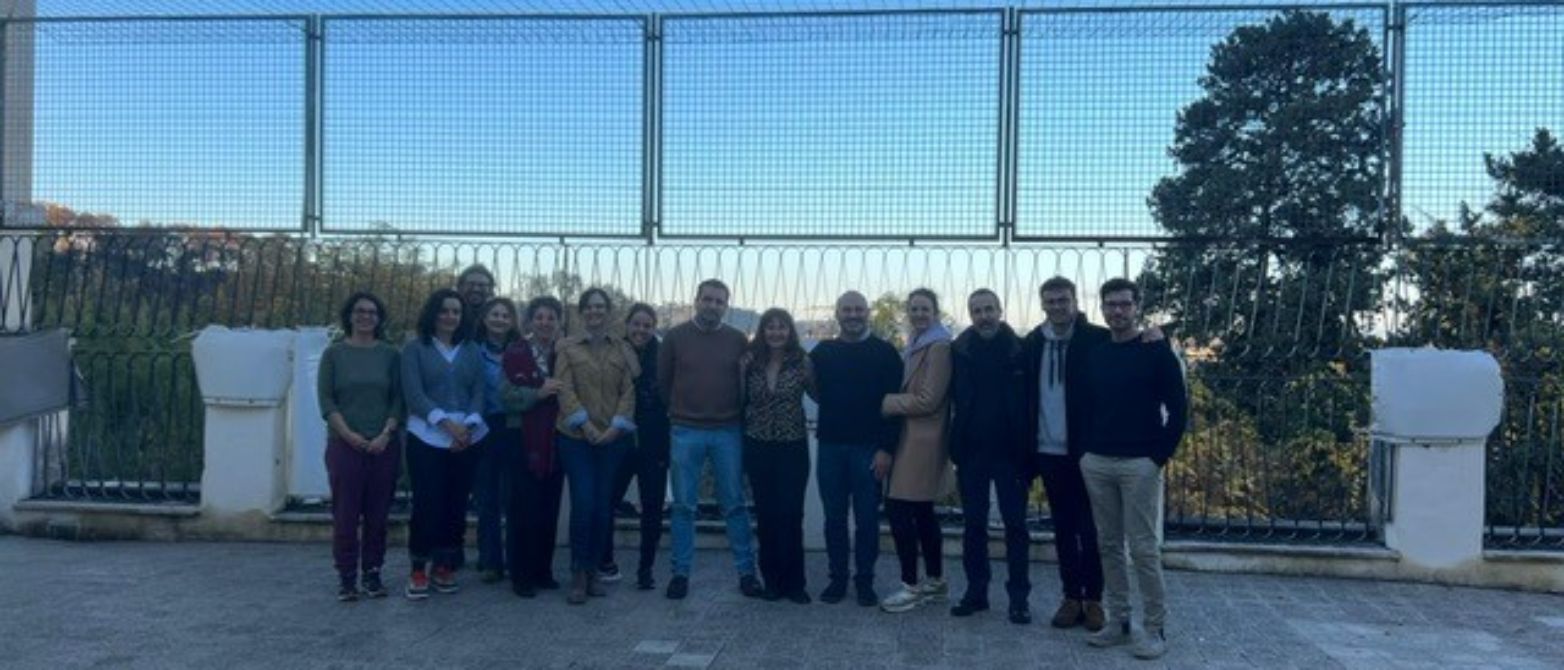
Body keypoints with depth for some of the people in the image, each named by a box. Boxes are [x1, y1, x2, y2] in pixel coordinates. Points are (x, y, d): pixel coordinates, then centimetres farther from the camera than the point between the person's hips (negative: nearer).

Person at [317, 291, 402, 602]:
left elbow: (398, 398, 5)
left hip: (383, 445, 1)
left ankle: (373, 573, 13)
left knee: (378, 514, 3)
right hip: (344, 445, -1)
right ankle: (346, 576, 8)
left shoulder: (390, 355, 7)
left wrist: (386, 434, -8)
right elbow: (325, 398, -1)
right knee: (345, 513, -1)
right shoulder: (334, 353, 4)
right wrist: (348, 433, -10)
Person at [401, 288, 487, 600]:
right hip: (427, 437, -3)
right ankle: (418, 571, 4)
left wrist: (468, 425, -11)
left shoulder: (471, 351, 14)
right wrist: (446, 422, -17)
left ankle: (445, 566, 16)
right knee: (427, 503, -7)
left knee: (456, 504, 4)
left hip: (467, 438, 3)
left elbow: (479, 391, 7)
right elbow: (413, 392, -6)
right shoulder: (415, 349, 4)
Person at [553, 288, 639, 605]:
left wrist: (617, 425, -9)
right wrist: (584, 423, -14)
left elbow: (628, 391, 4)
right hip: (576, 437, -2)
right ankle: (578, 574, 1)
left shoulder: (622, 349, 11)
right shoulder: (568, 348, 6)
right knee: (583, 504, -10)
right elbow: (565, 389, -3)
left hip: (613, 437, 2)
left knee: (604, 506, 2)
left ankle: (593, 571, 14)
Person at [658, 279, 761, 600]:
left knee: (735, 505, 6)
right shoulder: (675, 336, 0)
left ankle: (746, 571, 15)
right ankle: (681, 572, 15)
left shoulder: (738, 339, 2)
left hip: (728, 432, 0)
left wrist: (735, 416, 7)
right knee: (683, 506, 6)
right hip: (686, 432, 0)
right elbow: (662, 381, 8)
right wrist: (678, 412, 11)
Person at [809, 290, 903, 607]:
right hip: (830, 446, 3)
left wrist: (886, 448, -11)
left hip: (868, 448, -3)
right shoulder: (822, 352, 8)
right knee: (834, 517, 8)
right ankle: (837, 578, 19)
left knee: (867, 518, 4)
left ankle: (865, 581, 15)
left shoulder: (885, 353, -1)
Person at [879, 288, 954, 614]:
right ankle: (935, 581, 23)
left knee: (898, 508, -9)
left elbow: (927, 400, -18)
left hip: (921, 441, -9)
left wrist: (884, 403, -11)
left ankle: (911, 586, -1)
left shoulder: (939, 347, -13)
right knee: (921, 511, 13)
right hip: (911, 439, 9)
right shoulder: (916, 345, 17)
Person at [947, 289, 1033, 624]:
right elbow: (952, 400, 2)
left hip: (1010, 451, -2)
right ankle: (976, 591, 21)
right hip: (971, 451, 2)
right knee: (973, 525, 10)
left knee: (1015, 525, 6)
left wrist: (1028, 451, -9)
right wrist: (955, 445, -5)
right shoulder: (959, 351, -1)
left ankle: (1019, 597, 14)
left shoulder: (1020, 351, -5)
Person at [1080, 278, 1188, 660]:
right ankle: (1118, 621, 17)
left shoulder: (1156, 351, -3)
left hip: (1140, 464, -5)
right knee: (1108, 545, 8)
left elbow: (1178, 408, -5)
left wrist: (1160, 456, -8)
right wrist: (1088, 450, 8)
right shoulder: (1094, 355, 10)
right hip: (1097, 463, 5)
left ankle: (1155, 629, 5)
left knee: (1143, 547, -5)